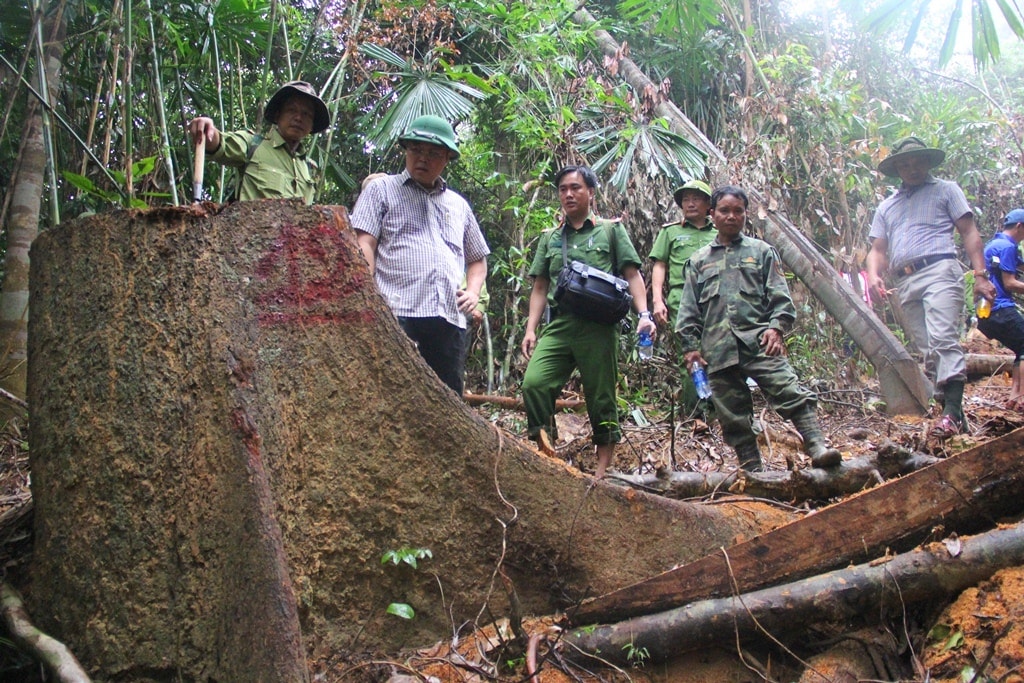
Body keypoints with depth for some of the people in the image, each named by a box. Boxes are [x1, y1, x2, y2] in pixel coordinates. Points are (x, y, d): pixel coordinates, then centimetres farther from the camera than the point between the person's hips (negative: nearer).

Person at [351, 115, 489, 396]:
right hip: (397, 315, -4)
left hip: (449, 318, 5)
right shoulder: (381, 190, 13)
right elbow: (364, 244, 1)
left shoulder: (458, 204, 26)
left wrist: (473, 291, 13)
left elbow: (477, 258, 33)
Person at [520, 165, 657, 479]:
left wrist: (644, 314, -10)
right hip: (558, 326, 3)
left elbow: (632, 276, 5)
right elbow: (540, 288, 18)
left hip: (598, 327, -3)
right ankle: (546, 454, -6)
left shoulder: (611, 230, 10)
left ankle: (602, 470, 11)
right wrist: (530, 329, 8)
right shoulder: (550, 238, 19)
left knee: (601, 399, 1)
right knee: (534, 383, -17)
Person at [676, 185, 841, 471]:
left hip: (758, 341, -2)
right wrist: (691, 345, 7)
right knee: (733, 415, 2)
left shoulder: (761, 252, 15)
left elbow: (779, 295, 7)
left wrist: (776, 326, -8)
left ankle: (818, 448, -22)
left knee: (790, 392, -18)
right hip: (718, 349, 2)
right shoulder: (699, 260, 18)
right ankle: (752, 471, 8)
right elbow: (689, 310, 16)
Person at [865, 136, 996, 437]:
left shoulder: (945, 190, 15)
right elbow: (878, 249, 18)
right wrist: (874, 275, -5)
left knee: (943, 339, -20)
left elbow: (969, 232, 7)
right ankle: (952, 411, 5)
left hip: (939, 271, -5)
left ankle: (952, 411, -26)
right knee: (926, 351, 2)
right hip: (904, 282, 5)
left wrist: (980, 275, -5)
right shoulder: (887, 207, 26)